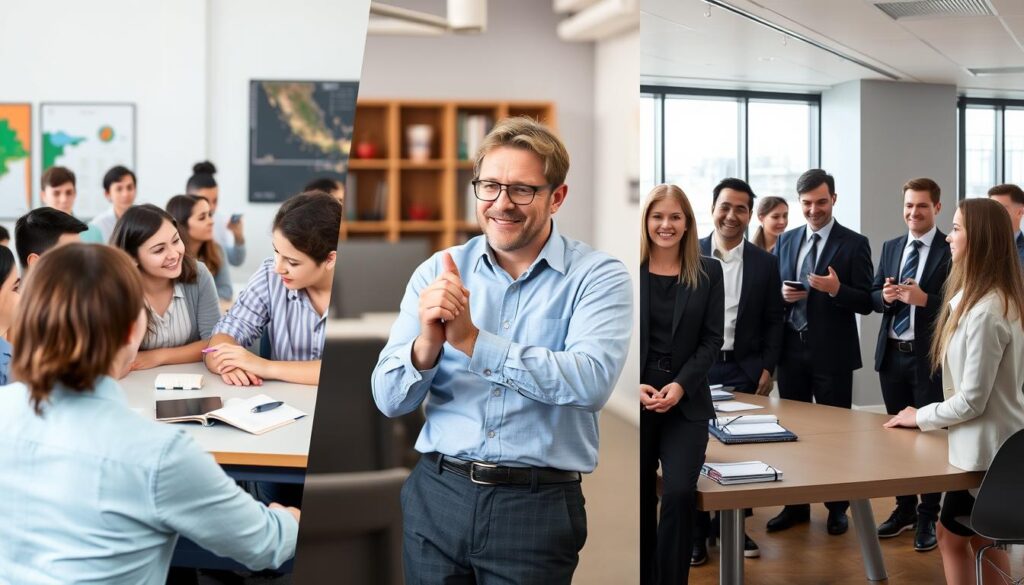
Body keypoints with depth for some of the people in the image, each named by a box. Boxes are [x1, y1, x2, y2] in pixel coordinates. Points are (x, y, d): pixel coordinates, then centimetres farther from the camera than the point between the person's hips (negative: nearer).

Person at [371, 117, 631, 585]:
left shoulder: (599, 277, -5)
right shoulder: (438, 271, 2)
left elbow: (592, 383, -22)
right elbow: (390, 401, -3)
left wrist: (472, 341, -26)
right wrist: (427, 344, -23)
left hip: (538, 505, -2)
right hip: (436, 494, 3)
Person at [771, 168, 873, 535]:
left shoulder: (854, 244, -4)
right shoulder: (786, 241, 9)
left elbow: (866, 303, -8)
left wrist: (836, 289, -25)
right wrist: (782, 293, -10)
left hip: (832, 352, -4)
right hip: (791, 349, 4)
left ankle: (837, 508, 19)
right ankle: (796, 505, 23)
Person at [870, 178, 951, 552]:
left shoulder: (951, 250, -8)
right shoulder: (891, 248, 11)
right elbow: (872, 297, 11)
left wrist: (924, 299, -26)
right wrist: (885, 295, -10)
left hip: (929, 356, -6)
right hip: (892, 354, 6)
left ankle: (928, 518, 15)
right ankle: (904, 508, 28)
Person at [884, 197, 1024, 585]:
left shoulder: (985, 311, -26)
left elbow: (971, 400, -23)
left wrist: (920, 416, -8)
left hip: (986, 446, -10)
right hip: (993, 443, 10)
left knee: (952, 537, 6)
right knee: (984, 540, 19)